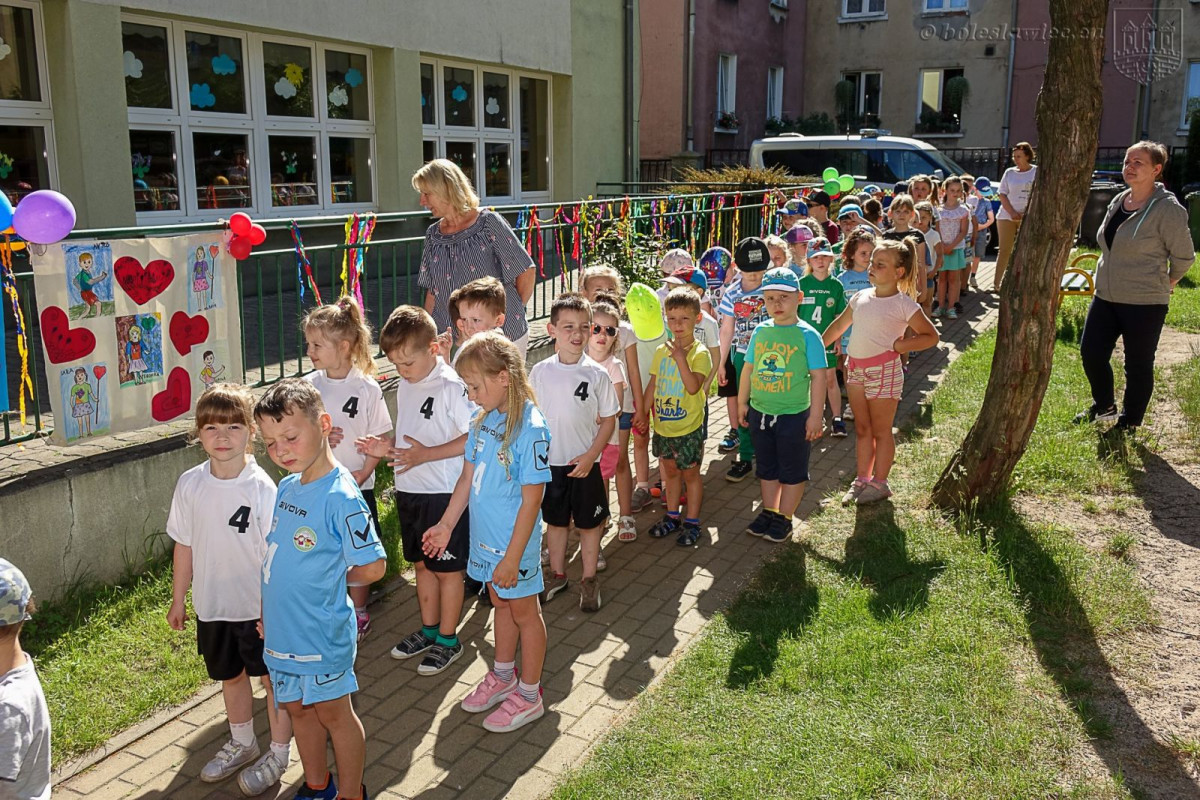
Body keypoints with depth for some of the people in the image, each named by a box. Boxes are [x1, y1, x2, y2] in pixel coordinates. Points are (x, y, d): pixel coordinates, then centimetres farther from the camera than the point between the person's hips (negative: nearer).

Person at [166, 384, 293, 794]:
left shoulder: (261, 488, -19)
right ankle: (242, 743, 45)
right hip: (212, 606, 5)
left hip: (259, 607, -5)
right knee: (230, 676, 23)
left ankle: (279, 753, 31)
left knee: (273, 677, 10)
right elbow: (184, 546, 5)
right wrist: (178, 599, 10)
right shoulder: (190, 484, -6)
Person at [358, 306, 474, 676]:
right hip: (409, 491, 8)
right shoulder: (404, 386, 7)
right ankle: (429, 629, 36)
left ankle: (448, 640, 22)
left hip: (444, 493, -8)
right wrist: (387, 446, -2)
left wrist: (425, 454, -25)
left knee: (447, 568, 7)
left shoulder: (452, 386, -18)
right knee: (421, 563, 20)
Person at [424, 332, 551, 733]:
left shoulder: (530, 428, -23)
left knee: (524, 610, 11)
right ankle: (503, 675, 43)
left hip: (514, 541, -7)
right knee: (501, 604, 23)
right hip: (485, 535, 7)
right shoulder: (483, 420, -1)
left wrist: (512, 556, -20)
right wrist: (446, 524, 13)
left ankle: (529, 695, 28)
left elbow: (531, 500, -22)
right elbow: (469, 476, 10)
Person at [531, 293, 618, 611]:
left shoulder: (596, 374, -10)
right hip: (549, 463, 2)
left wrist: (590, 455, -12)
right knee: (555, 521, 17)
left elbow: (608, 420, -4)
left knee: (588, 523, 11)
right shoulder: (539, 372, -5)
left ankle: (589, 579, 29)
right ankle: (557, 574, 36)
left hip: (584, 464, -1)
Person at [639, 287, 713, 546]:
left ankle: (692, 522, 19)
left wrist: (680, 357, -29)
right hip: (663, 426, 6)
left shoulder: (699, 353, -14)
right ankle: (672, 517, 33)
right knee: (670, 471, 18)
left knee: (690, 474, 7)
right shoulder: (661, 351, 3)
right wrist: (644, 412, 12)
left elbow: (693, 387, -27)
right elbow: (653, 384, 12)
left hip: (688, 428, -5)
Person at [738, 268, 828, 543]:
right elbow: (748, 368, 12)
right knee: (767, 467, 18)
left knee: (792, 470, 8)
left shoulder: (807, 335, -11)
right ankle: (769, 511, 32)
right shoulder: (760, 331, 3)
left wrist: (815, 415, -12)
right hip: (760, 412, 5)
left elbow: (818, 376, -11)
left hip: (794, 414, -5)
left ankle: (784, 518, 21)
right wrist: (742, 402, 14)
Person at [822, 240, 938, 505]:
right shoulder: (861, 297, 6)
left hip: (883, 371, -5)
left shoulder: (904, 304, -10)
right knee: (862, 428, 14)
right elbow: (838, 326, 19)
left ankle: (879, 483, 19)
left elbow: (931, 336, -6)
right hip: (855, 369, 6)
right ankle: (862, 479, 25)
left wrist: (898, 346, -13)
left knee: (881, 431, 6)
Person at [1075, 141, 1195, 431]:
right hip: (1105, 296, 7)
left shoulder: (1167, 209, -15)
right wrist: (1109, 279, 18)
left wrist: (1165, 283, 8)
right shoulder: (1118, 202, 6)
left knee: (1138, 366, 7)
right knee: (1091, 353, 9)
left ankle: (1129, 424, 23)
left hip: (1144, 303, -7)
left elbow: (1183, 256, -7)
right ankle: (1103, 407, 33)